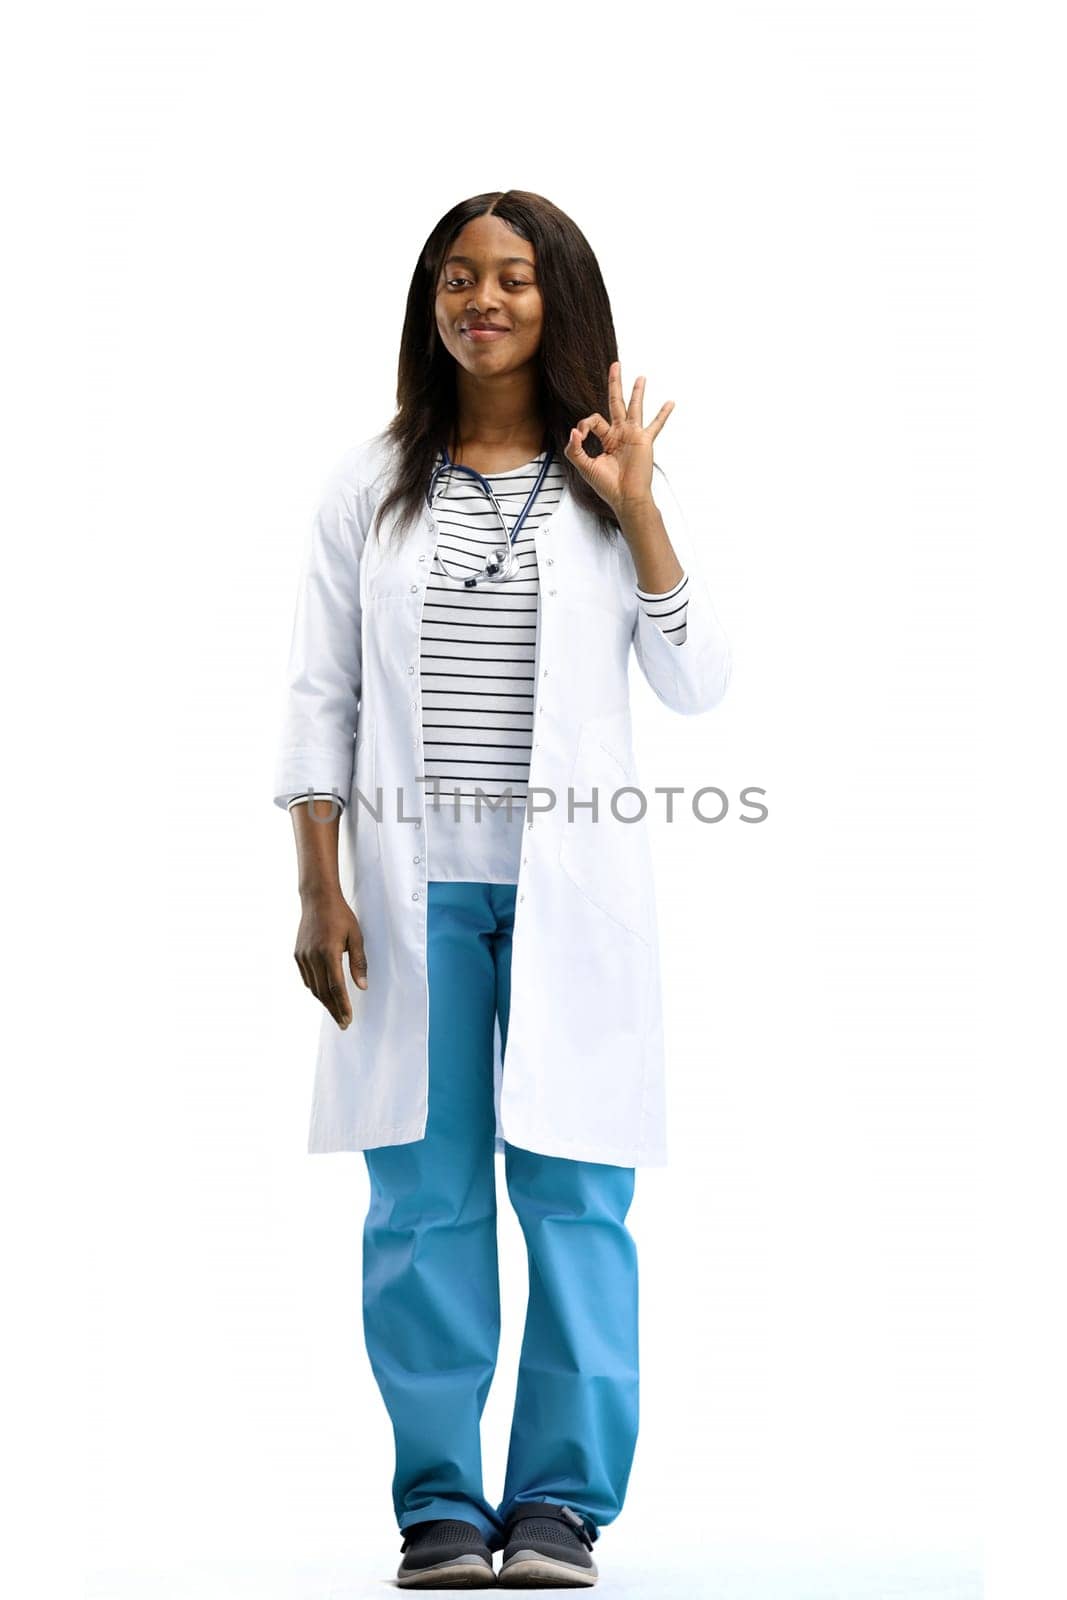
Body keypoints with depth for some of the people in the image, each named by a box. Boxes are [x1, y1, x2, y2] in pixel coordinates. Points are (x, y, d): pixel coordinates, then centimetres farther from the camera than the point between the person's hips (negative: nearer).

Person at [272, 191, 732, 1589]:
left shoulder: (618, 483, 8)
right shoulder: (370, 487, 10)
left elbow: (700, 686, 1)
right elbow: (321, 698, 8)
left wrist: (636, 512, -6)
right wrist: (317, 891, 0)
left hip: (568, 887, -1)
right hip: (412, 890, 1)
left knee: (573, 1191, -2)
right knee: (425, 1196, 0)